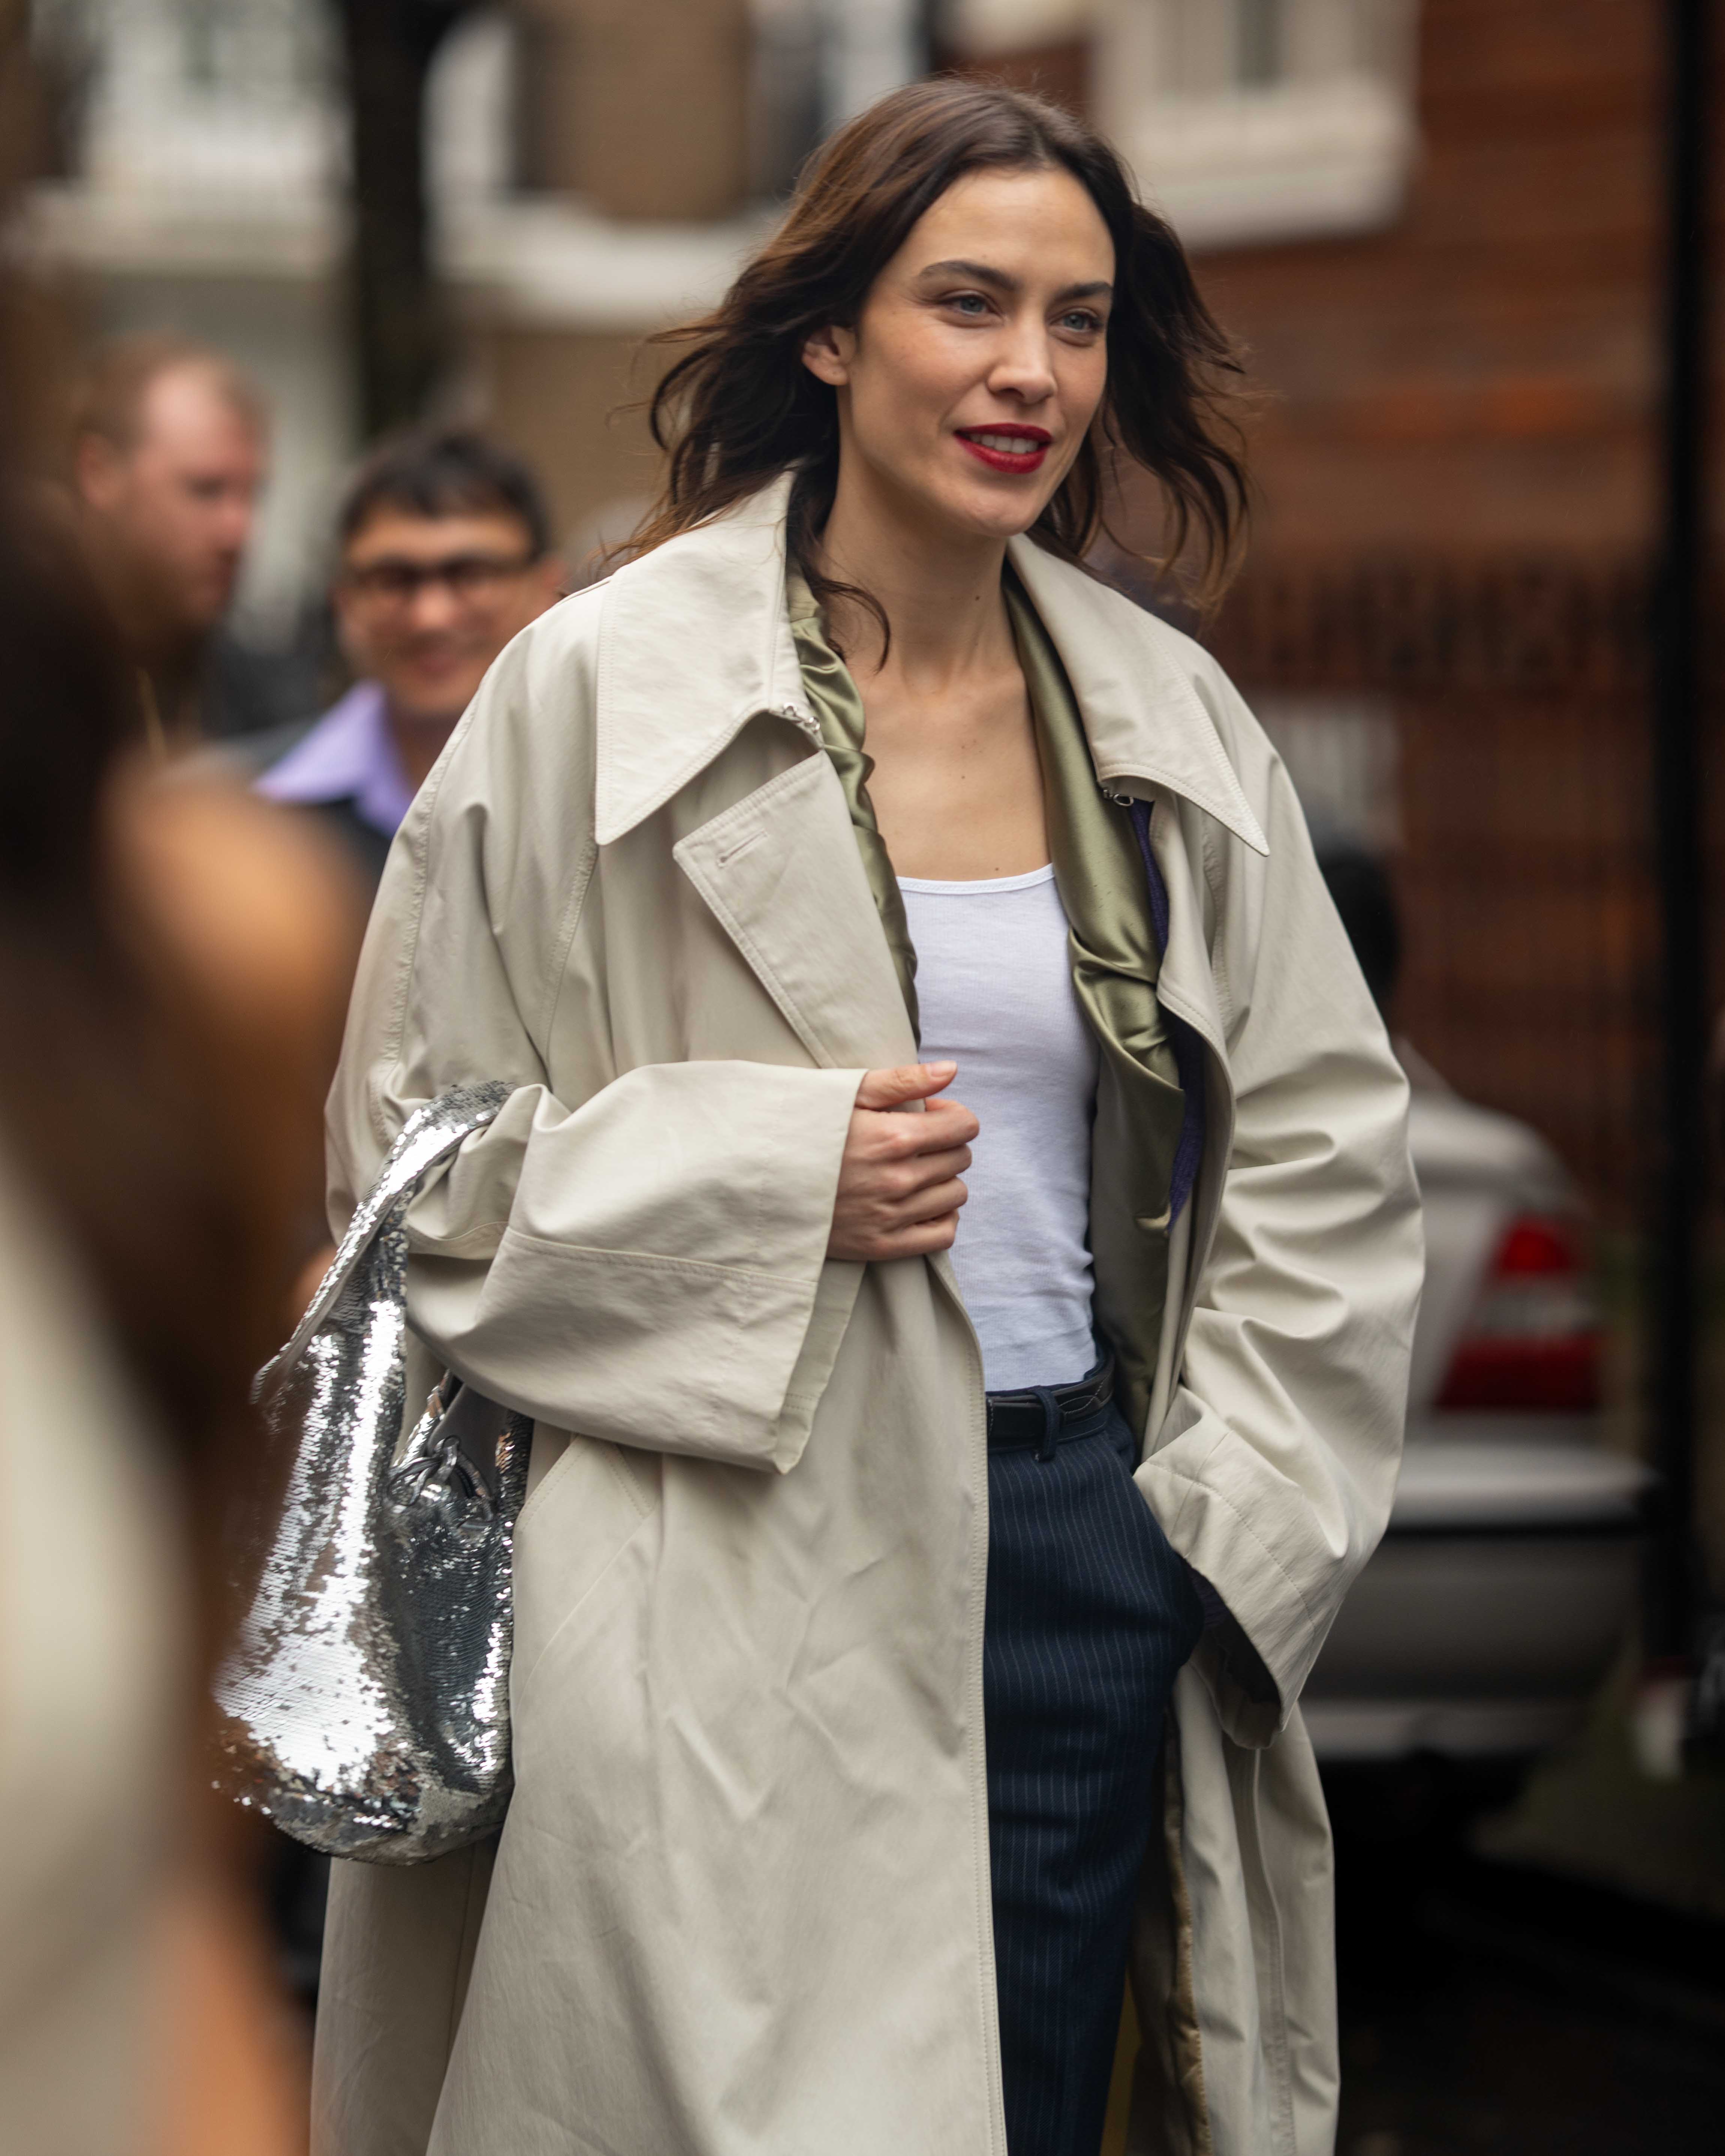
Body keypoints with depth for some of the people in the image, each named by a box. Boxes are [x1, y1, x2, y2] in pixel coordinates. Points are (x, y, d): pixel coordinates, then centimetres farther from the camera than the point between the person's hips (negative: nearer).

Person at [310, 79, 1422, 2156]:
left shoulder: (1170, 720, 10)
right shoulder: (602, 691, -3)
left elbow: (1323, 1149, 14)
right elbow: (426, 1155, 0)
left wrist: (1231, 1506, 2)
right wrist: (771, 1181, -14)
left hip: (1087, 1561, 4)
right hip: (737, 1598, -4)